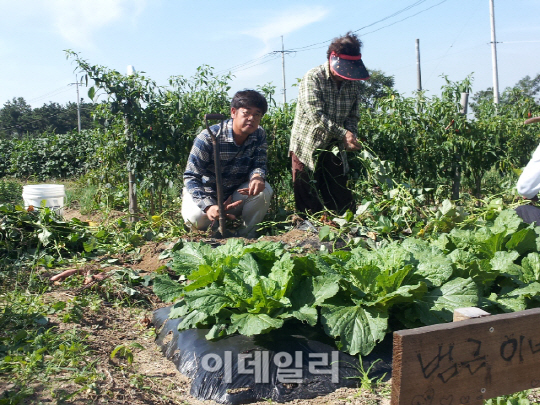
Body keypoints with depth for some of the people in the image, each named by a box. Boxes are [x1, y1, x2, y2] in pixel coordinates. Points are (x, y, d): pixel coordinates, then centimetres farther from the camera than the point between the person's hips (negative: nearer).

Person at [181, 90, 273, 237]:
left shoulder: (259, 136, -9)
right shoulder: (208, 138, -25)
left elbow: (259, 164, -11)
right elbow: (191, 177, -26)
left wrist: (258, 176, -40)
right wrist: (208, 206, -43)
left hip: (236, 195, 3)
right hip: (205, 195, -3)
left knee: (264, 190, -25)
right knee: (197, 217, -35)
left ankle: (246, 234, -2)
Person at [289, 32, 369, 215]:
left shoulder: (353, 84, 2)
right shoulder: (313, 78, -15)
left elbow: (352, 116, 7)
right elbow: (315, 115, -24)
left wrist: (352, 135, -14)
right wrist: (343, 134, -29)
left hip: (335, 149, 5)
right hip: (307, 147, -5)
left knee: (340, 198, 8)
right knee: (308, 203, -1)